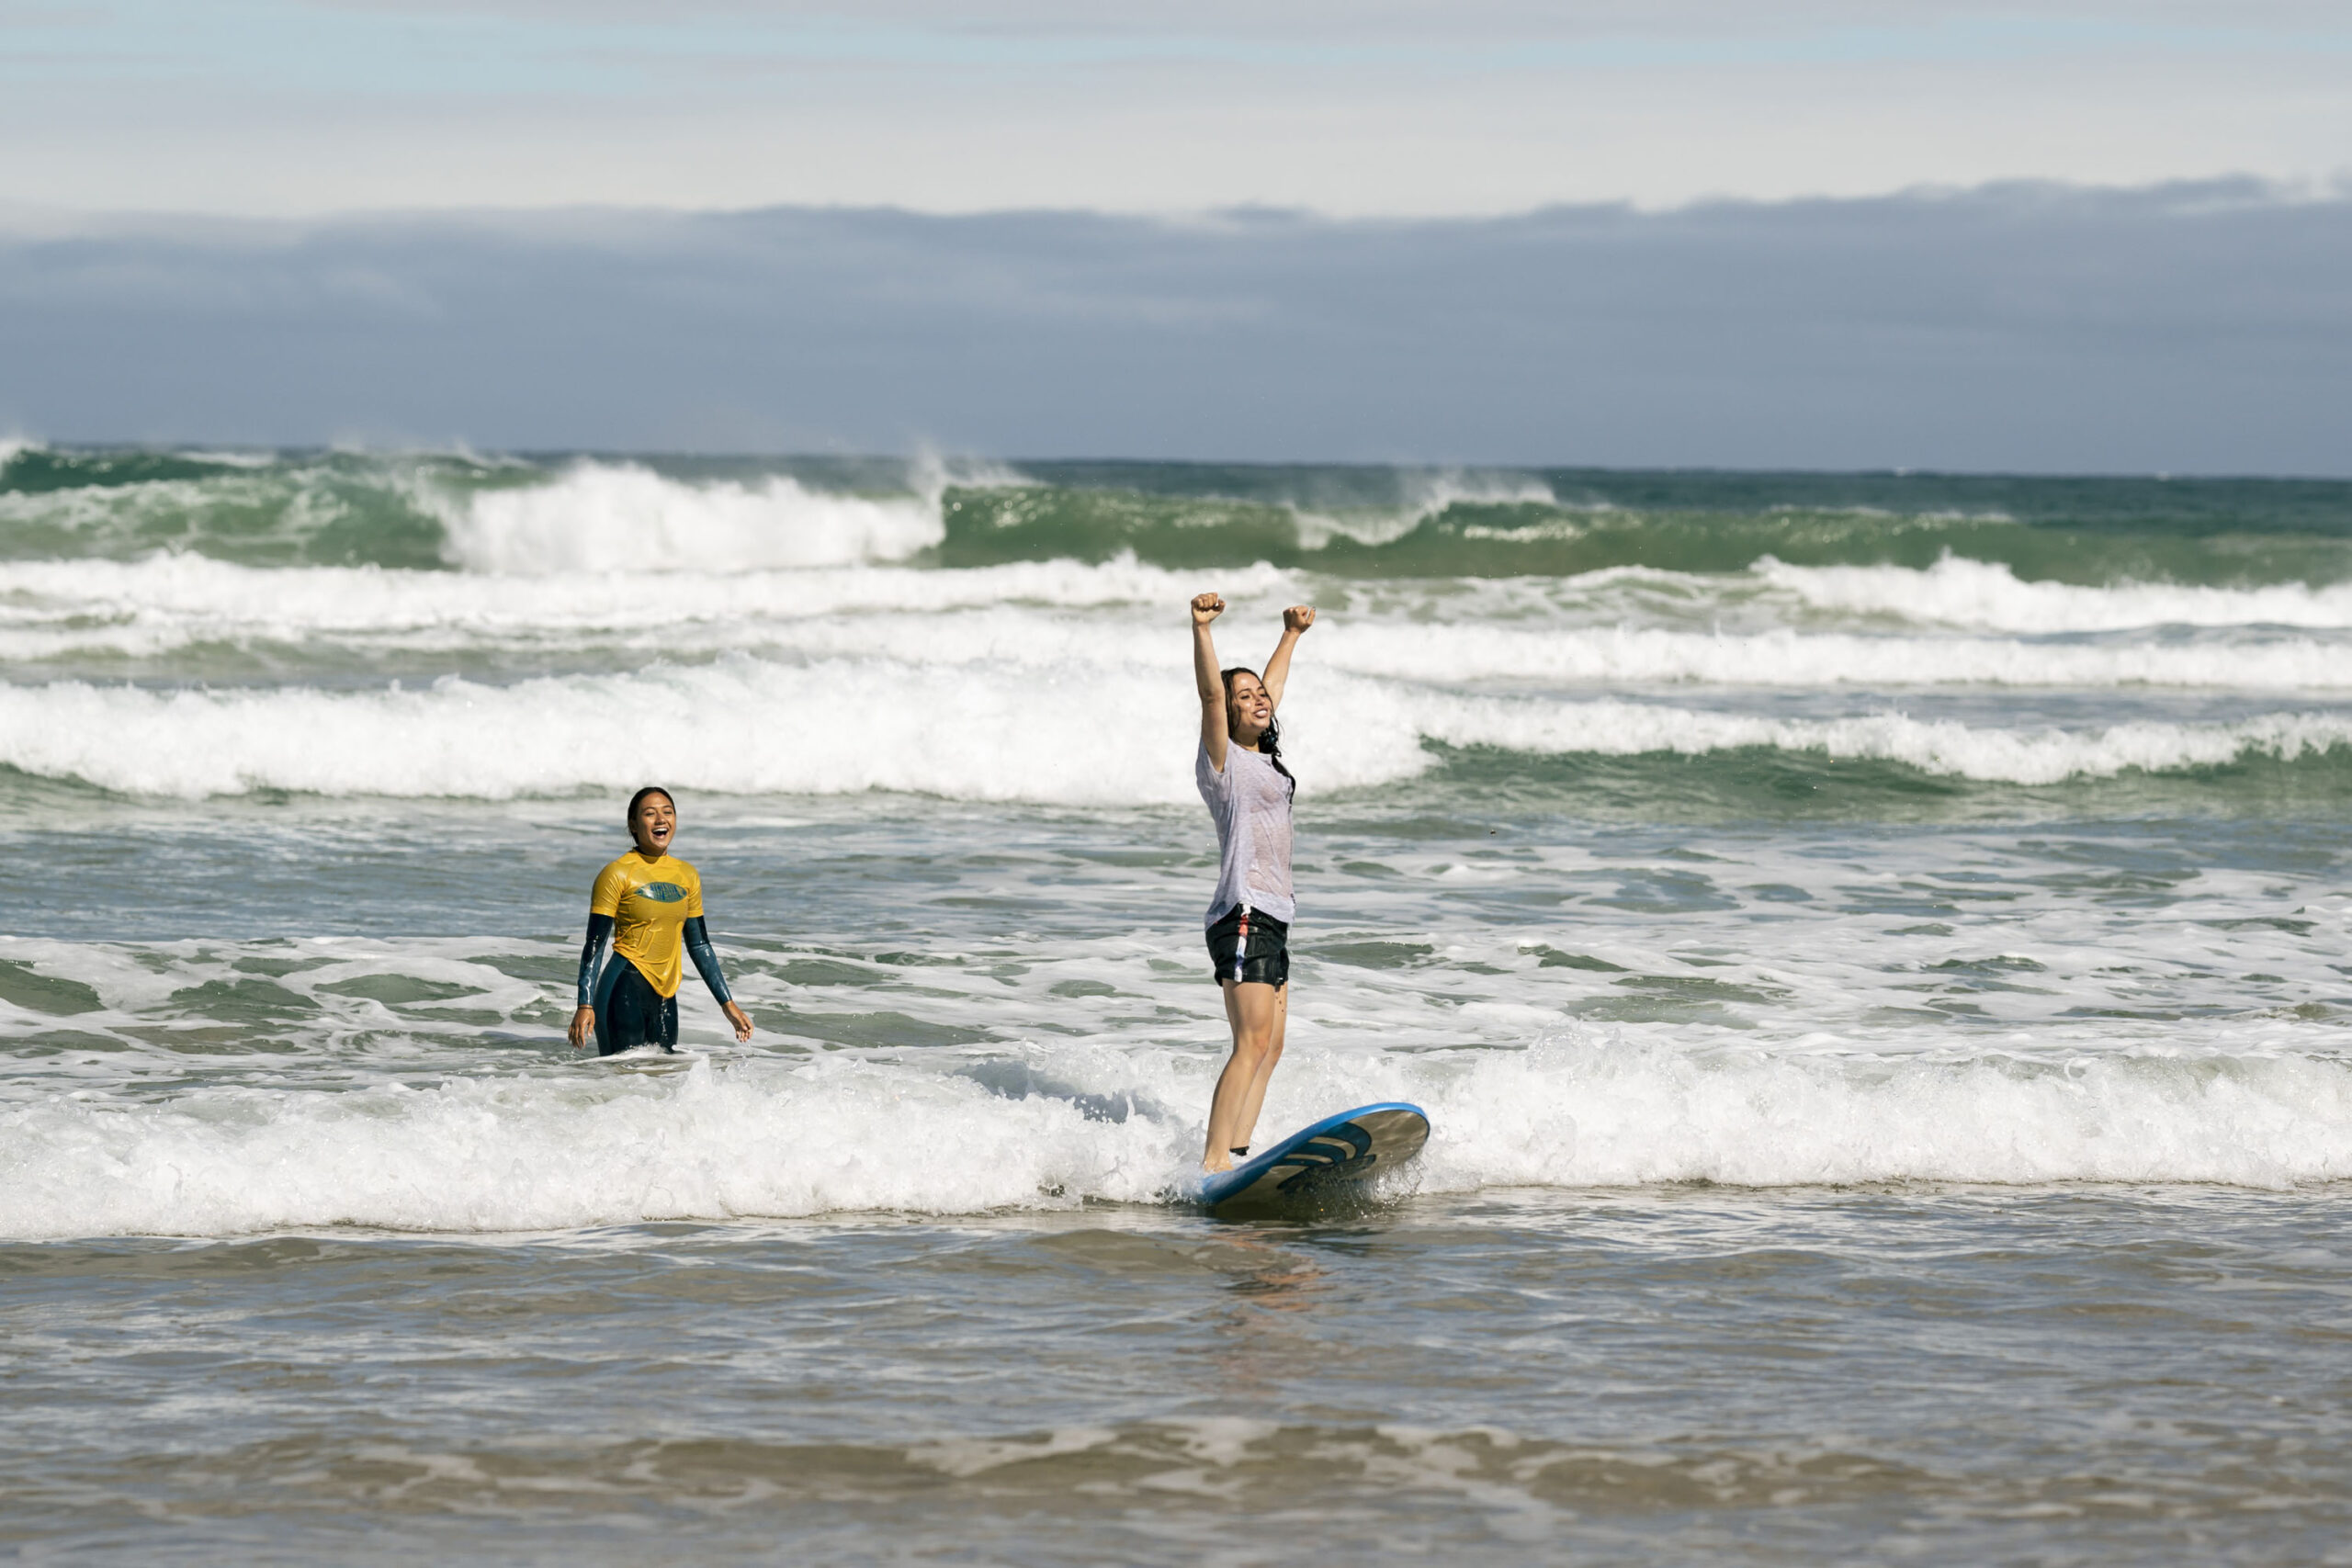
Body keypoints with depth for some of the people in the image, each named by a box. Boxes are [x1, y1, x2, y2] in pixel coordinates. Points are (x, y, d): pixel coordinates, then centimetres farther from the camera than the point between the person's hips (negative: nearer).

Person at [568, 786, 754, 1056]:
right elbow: (594, 946, -8)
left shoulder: (687, 876, 12)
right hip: (625, 990, -6)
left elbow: (699, 945, 20)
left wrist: (727, 1004, 19)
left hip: (665, 996, 6)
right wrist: (585, 1005, -18)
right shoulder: (617, 874, -6)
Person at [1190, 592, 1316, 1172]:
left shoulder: (1265, 755, 17)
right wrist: (1201, 630, -33)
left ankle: (1237, 1152, 1)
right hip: (1243, 917, -9)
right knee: (1252, 1042, -17)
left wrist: (1292, 635, 46)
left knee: (1269, 1048, 4)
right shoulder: (1223, 761, -5)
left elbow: (1272, 686, 34)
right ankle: (1214, 1162, -23)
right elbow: (1211, 693, -20)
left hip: (1272, 920, 9)